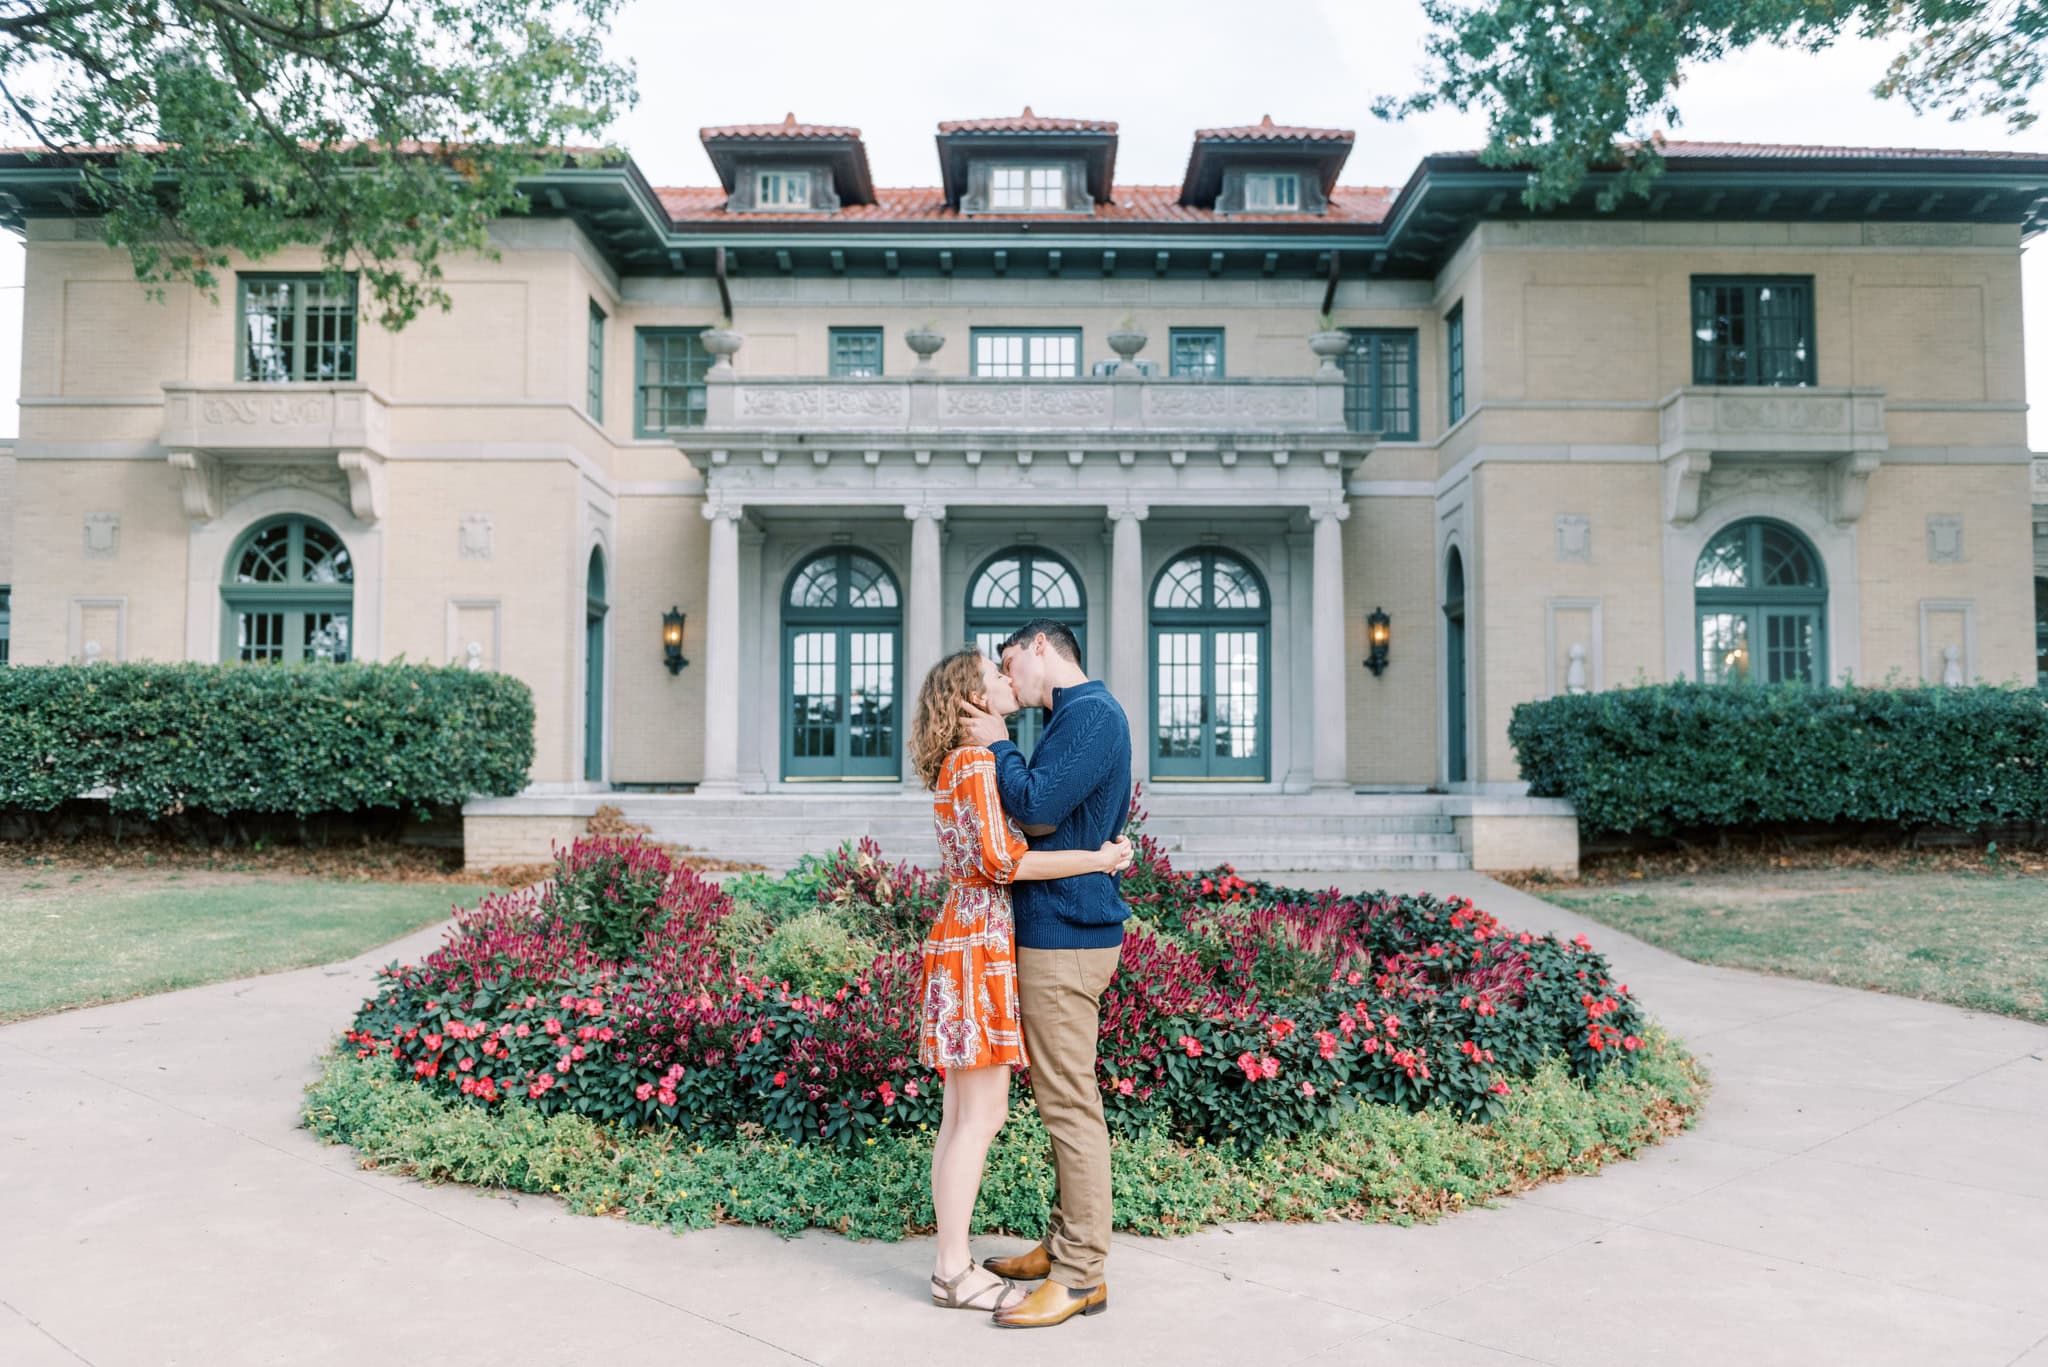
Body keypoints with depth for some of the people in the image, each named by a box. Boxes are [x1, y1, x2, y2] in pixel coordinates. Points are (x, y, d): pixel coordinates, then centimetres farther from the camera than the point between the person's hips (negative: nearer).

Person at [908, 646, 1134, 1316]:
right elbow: (1002, 861, -21)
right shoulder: (978, 763, -13)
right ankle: (954, 1272, 4)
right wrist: (1099, 858, -15)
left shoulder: (959, 763, 17)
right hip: (980, 945, -10)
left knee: (961, 1115, 11)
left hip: (967, 940, 10)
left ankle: (952, 1261, 17)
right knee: (982, 1115, -4)